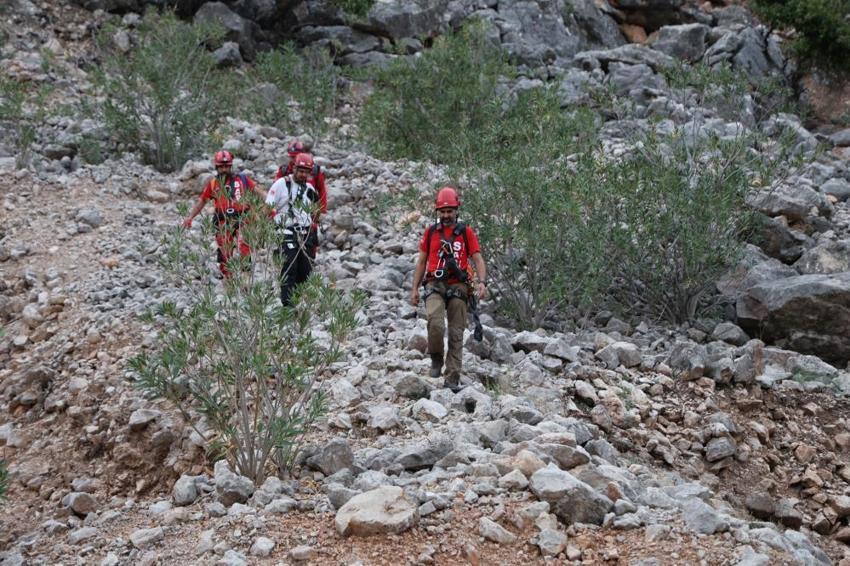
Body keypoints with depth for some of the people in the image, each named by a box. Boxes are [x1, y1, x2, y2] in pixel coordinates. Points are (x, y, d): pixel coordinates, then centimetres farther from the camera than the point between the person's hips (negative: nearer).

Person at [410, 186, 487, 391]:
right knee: (435, 323, -25)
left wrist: (481, 282, -14)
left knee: (456, 333, 0)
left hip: (458, 287, 0)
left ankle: (452, 378, 4)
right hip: (435, 285, 0)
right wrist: (415, 288, 9)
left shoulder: (466, 232, 6)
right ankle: (436, 358, -1)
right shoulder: (430, 232, 12)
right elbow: (421, 261, 16)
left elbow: (478, 260, 3)